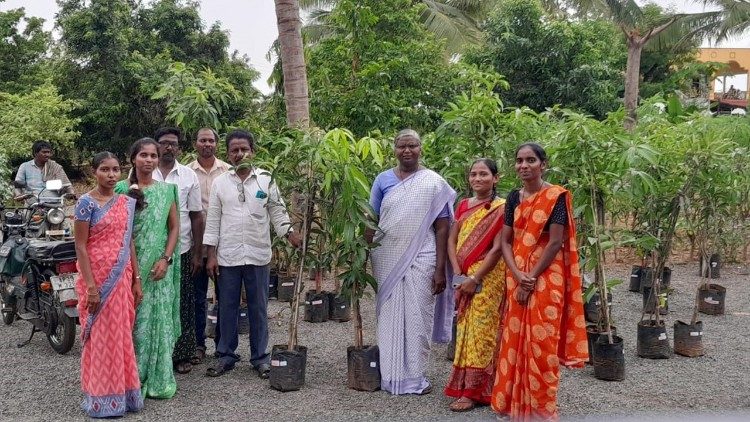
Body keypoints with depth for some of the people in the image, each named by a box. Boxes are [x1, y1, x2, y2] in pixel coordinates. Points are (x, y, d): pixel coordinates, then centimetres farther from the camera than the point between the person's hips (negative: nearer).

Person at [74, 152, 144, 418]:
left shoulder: (127, 202, 8)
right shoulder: (87, 202, -9)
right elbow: (80, 246, -11)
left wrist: (136, 280, 8)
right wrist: (91, 286, -17)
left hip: (122, 278, 5)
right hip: (98, 278, -5)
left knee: (122, 335, 11)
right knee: (101, 336, 3)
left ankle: (123, 393, 23)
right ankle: (102, 399, 15)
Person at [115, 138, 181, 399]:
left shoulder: (167, 190, 6)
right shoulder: (122, 189, 1)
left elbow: (174, 227, 5)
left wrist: (165, 259, -8)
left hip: (159, 264, 1)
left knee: (158, 318, 4)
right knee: (133, 319, 1)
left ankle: (158, 380, 13)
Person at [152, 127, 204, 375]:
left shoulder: (189, 176, 5)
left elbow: (197, 216, 6)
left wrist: (198, 253, 3)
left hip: (181, 250, 0)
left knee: (182, 305, 5)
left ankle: (182, 355, 16)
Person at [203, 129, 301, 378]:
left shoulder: (266, 180, 2)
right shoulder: (220, 183, 4)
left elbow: (277, 211, 5)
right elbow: (213, 220, 5)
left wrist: (290, 233, -12)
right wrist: (211, 254, 1)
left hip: (258, 255, -1)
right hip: (227, 256, 1)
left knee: (258, 308, 7)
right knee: (227, 308, 8)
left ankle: (260, 358, 18)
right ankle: (226, 356, 21)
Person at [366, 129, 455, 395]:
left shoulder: (434, 183, 0)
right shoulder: (383, 180, 6)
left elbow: (442, 228, -1)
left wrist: (440, 269, -6)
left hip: (420, 259, -2)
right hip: (387, 260, 2)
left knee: (417, 318, 3)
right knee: (389, 317, 8)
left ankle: (415, 377, 16)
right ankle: (391, 375, 21)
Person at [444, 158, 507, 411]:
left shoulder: (501, 208, -8)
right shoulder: (463, 205, 11)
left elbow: (497, 248, -14)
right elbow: (452, 241, 8)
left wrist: (475, 279, -16)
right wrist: (458, 273, -5)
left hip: (488, 276, -6)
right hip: (465, 276, 6)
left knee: (480, 330, -3)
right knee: (465, 329, 10)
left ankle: (472, 391, 2)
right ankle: (466, 384, 20)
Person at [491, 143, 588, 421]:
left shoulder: (556, 196, -8)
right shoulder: (514, 198, 9)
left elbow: (555, 242, -14)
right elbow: (506, 241, 6)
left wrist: (531, 278, -15)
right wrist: (517, 276, -9)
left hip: (545, 279, -5)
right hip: (516, 279, 6)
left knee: (541, 342, -1)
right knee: (516, 339, 10)